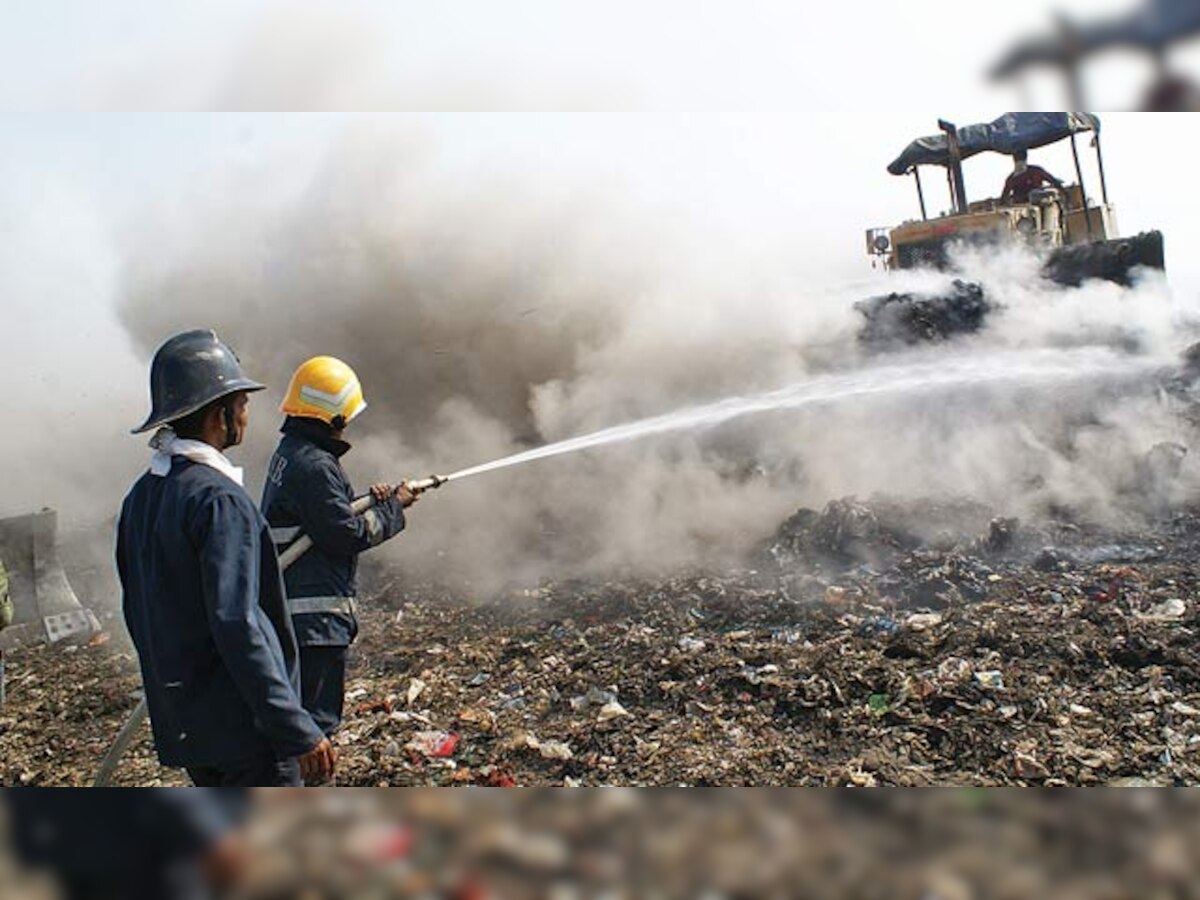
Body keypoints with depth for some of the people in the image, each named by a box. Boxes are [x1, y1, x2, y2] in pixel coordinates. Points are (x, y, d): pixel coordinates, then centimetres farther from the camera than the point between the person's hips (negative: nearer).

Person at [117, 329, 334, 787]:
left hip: (183, 726, 9)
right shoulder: (219, 499, -21)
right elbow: (237, 625, -26)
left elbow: (137, 612, 14)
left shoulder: (141, 496, 7)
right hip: (243, 727, -9)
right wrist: (299, 731, -23)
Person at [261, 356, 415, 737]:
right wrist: (393, 507, -6)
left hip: (287, 607, 10)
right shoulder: (315, 465, -20)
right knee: (315, 717, -2)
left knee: (296, 707, 21)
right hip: (315, 616, -10)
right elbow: (346, 534, -18)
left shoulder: (289, 452, 12)